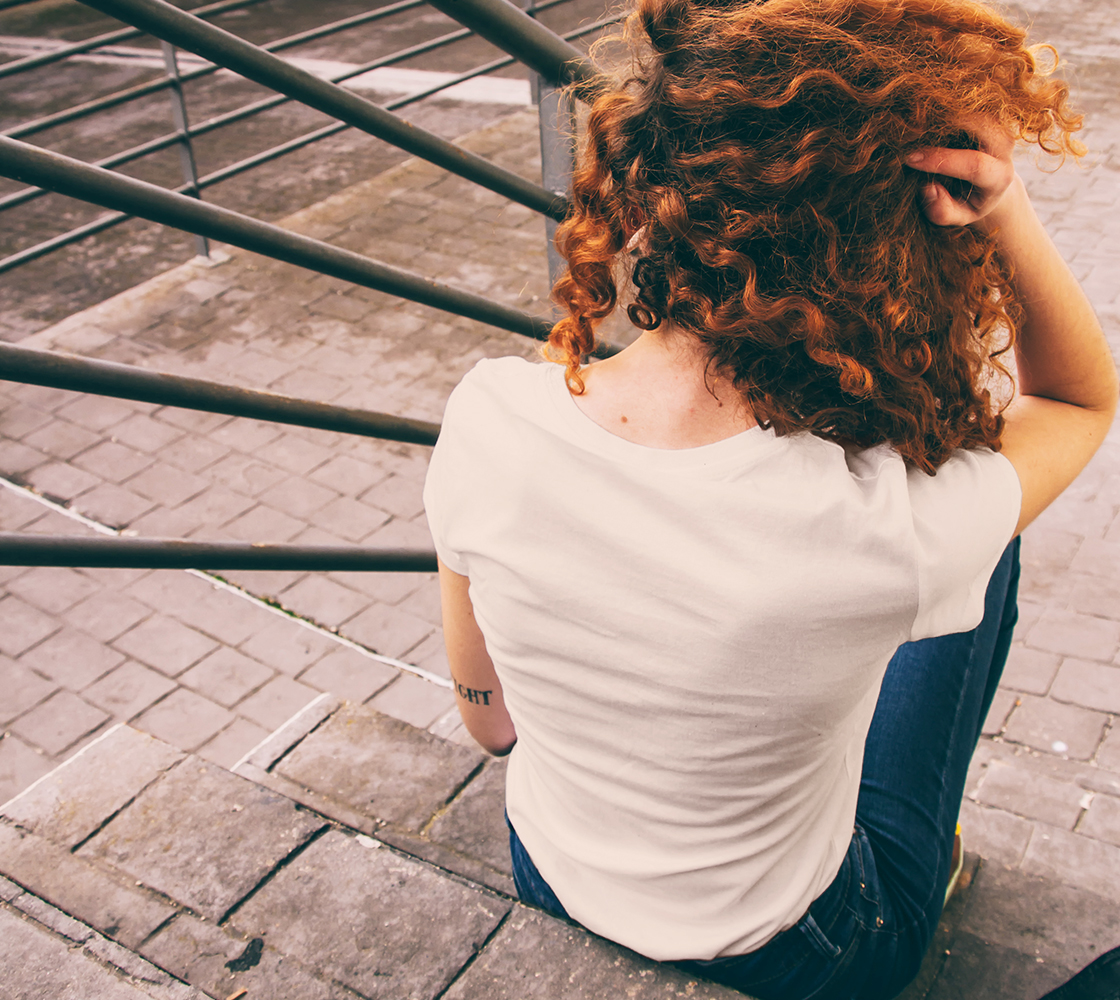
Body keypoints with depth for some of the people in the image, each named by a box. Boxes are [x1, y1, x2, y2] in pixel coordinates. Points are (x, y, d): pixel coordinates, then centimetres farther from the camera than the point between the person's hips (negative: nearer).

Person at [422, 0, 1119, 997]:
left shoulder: (486, 417, -27)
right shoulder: (893, 525, -36)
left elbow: (484, 703, -7)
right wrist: (1001, 204, -27)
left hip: (553, 876, 4)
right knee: (984, 551, 16)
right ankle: (933, 838, 40)